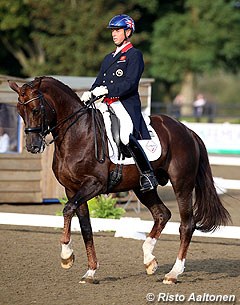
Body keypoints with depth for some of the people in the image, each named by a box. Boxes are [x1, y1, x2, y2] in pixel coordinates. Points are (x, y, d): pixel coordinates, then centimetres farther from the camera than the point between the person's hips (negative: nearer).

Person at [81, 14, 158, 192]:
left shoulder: (134, 55, 1)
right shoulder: (109, 58, 26)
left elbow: (130, 84, -12)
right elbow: (99, 82, 19)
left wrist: (106, 90, -22)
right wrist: (90, 94, -3)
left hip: (126, 105, -9)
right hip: (106, 106, 9)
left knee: (126, 136, -31)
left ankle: (148, 174, -23)